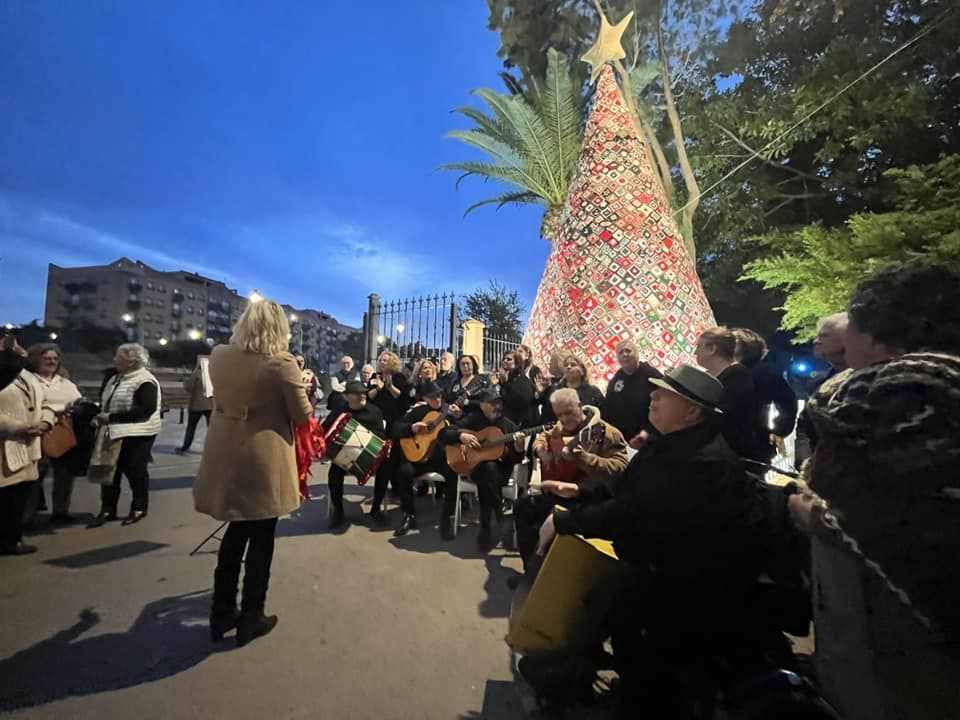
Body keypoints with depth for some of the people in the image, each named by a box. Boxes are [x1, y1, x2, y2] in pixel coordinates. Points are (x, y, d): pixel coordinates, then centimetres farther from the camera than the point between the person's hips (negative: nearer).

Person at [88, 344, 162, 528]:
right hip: (114, 433, 8)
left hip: (136, 435, -8)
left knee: (135, 471, 5)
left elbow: (146, 410, -26)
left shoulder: (145, 381, -17)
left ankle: (139, 509, 21)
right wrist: (101, 415, 0)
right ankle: (108, 510, 24)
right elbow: (106, 402, 21)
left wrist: (111, 417, -24)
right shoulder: (115, 378, 12)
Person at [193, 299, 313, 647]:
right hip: (265, 462, -5)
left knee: (235, 533, 21)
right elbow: (303, 415, -10)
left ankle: (221, 614, 33)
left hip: (226, 457, 6)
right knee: (261, 539, 10)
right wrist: (302, 387, 7)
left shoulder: (219, 355, 1)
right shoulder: (282, 363, -16)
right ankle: (251, 619, 24)